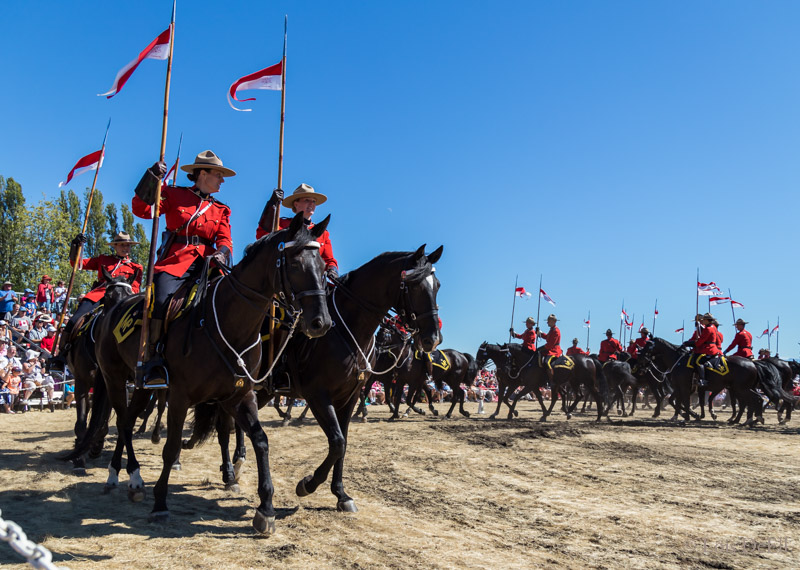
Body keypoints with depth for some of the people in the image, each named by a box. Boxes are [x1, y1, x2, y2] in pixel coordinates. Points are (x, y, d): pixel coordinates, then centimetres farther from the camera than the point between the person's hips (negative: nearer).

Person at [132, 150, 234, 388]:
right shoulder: (174, 195, 12)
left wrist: (222, 253, -13)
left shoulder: (221, 210, 22)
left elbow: (225, 239, 10)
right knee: (162, 301, -29)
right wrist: (152, 178, -7)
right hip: (175, 261, -3)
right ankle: (152, 358, -17)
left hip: (206, 262, 3)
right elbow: (141, 209, 2)